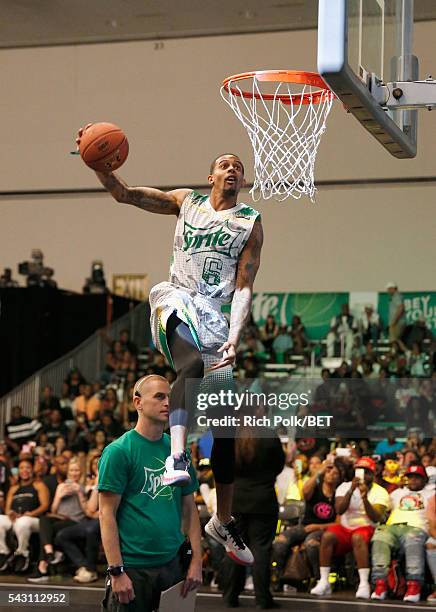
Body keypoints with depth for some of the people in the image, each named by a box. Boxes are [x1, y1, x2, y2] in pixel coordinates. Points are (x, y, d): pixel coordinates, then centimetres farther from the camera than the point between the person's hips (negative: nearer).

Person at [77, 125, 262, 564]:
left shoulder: (251, 223, 7)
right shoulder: (185, 201, 11)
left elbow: (243, 286, -1)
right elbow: (123, 194, 8)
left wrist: (235, 336, -15)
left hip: (216, 314, 2)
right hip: (176, 299, -1)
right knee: (193, 365, -39)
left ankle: (224, 522, 15)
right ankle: (177, 457, -45)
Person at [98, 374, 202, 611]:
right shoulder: (118, 451, -7)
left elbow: (189, 508, 14)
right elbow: (107, 514, -11)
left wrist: (197, 560, 5)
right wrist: (116, 571, -16)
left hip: (173, 563, 6)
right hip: (133, 568, -5)